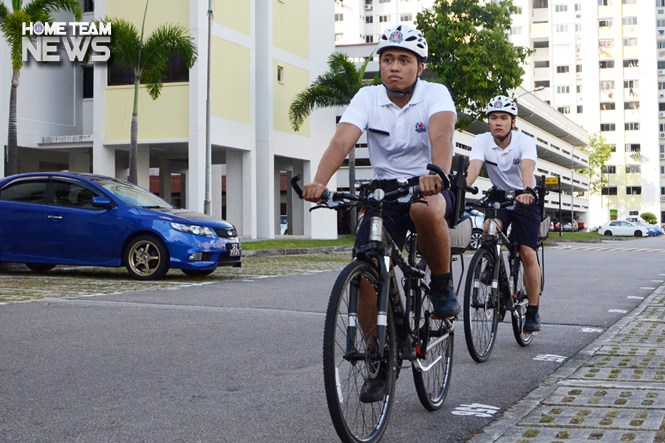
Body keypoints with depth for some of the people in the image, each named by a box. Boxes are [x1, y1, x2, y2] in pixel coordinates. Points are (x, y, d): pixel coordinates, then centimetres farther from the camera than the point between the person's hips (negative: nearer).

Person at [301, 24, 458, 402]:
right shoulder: (368, 98, -5)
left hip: (430, 186, -3)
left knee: (426, 211, -40)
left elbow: (441, 135, -33)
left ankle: (443, 287, -13)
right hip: (385, 190, 3)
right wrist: (319, 182, -40)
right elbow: (342, 140, -21)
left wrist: (436, 175, -55)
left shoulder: (435, 94, -12)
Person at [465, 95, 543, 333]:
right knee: (488, 230, -30)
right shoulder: (482, 141, -13)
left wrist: (527, 190, -59)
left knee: (528, 254, -10)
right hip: (499, 196, 2)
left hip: (525, 198, -2)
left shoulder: (525, 141, -20)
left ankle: (533, 312, 1)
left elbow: (527, 167, -39)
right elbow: (474, 166, -29)